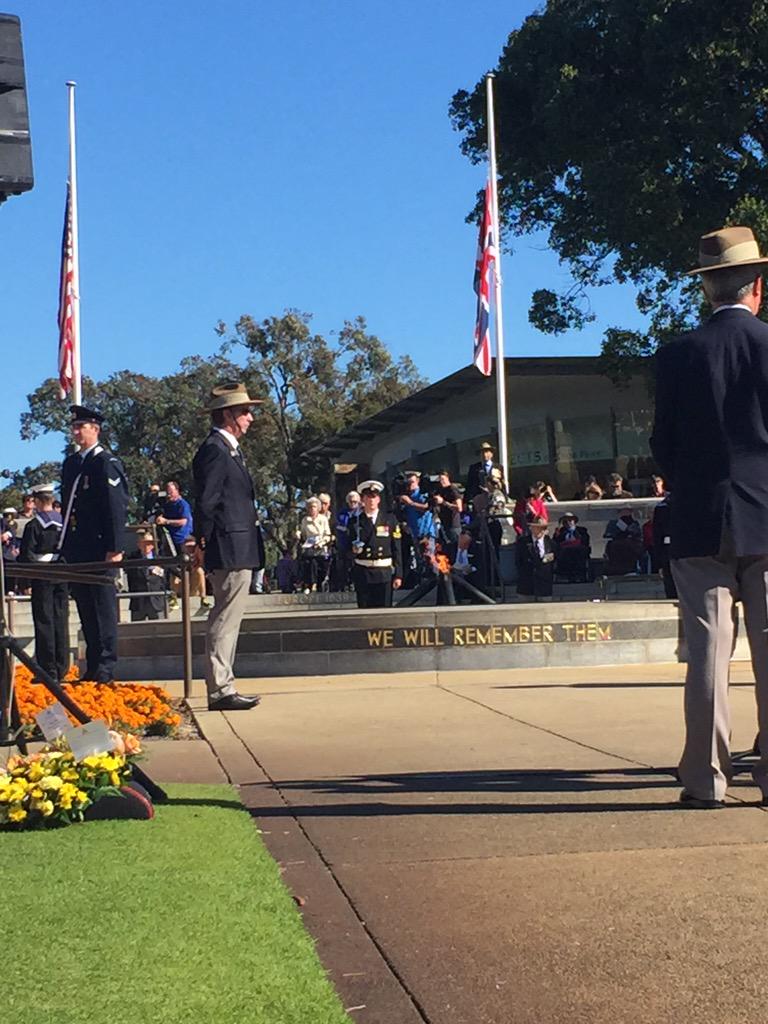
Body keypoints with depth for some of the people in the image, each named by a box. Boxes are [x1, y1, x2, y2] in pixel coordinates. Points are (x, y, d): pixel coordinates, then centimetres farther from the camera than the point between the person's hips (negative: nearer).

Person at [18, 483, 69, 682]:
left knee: (44, 622, -1)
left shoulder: (34, 525, -9)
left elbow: (26, 555, -10)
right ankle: (61, 669, 11)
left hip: (41, 577, -4)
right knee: (61, 621, 9)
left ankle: (48, 670, -2)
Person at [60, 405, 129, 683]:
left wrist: (115, 547, -18)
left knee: (103, 606, -3)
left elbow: (117, 507, -13)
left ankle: (106, 665, 2)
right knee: (85, 609, 10)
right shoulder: (70, 463, 17)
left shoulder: (107, 462, -7)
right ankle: (93, 666, 17)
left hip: (100, 548, -8)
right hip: (76, 550, 8)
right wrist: (66, 544, 15)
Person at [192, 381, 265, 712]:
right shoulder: (215, 450, -13)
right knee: (225, 622, -8)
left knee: (225, 622, 13)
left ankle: (221, 688, 18)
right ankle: (220, 691, -5)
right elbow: (205, 504, -17)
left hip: (236, 553, 11)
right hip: (230, 552, -11)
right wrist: (206, 546, -14)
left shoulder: (228, 448, 20)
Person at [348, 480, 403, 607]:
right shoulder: (355, 521, 6)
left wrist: (398, 574, -1)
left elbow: (396, 549, 4)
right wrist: (355, 549, -12)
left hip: (384, 573, 0)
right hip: (363, 573, 0)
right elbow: (349, 550, 12)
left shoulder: (390, 520, 5)